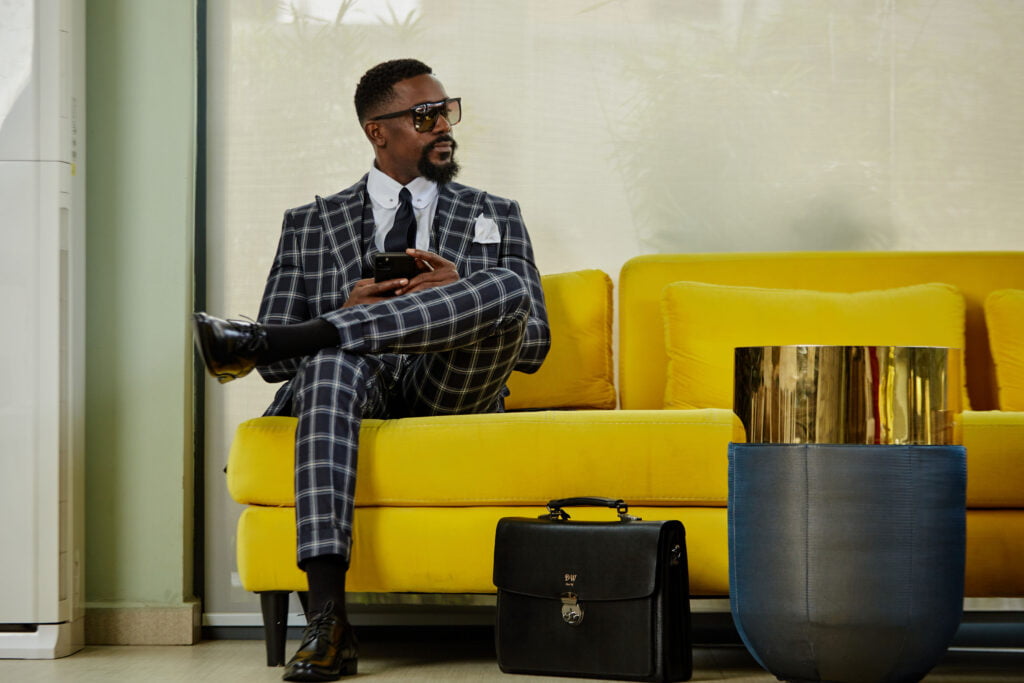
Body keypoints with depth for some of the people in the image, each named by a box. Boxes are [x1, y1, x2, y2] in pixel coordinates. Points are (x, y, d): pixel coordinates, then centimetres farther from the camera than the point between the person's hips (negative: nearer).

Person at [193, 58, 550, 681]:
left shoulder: (496, 217, 21)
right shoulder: (311, 226, 18)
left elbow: (534, 347, 12)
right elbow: (276, 365, 10)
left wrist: (458, 293, -7)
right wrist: (350, 308, -10)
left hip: (450, 392, 1)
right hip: (356, 394, 0)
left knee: (507, 288, -29)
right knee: (334, 359, -38)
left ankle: (254, 338, -31)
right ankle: (328, 622, -47)